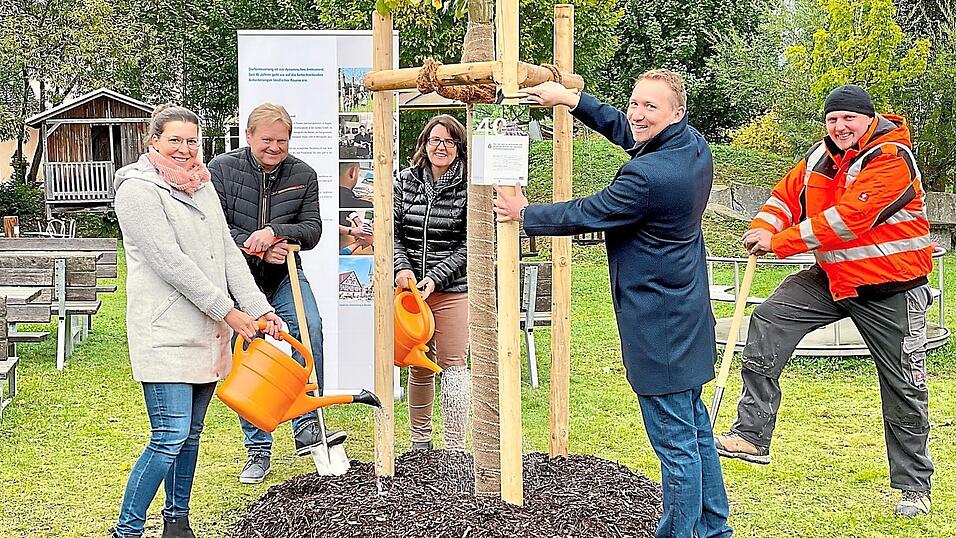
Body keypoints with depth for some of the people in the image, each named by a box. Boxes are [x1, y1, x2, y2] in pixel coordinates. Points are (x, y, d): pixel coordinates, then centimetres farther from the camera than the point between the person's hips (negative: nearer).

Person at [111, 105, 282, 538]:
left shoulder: (202, 186, 15)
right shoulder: (137, 190, -9)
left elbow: (228, 253, 12)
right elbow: (170, 263, -16)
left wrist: (258, 308, 0)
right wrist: (228, 311, -15)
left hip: (207, 331, 8)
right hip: (165, 332, -8)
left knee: (190, 435, 13)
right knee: (170, 438, -12)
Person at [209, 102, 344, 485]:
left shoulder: (303, 175, -1)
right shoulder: (222, 169, -6)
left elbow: (312, 229, -6)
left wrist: (274, 232, -24)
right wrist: (258, 249, -20)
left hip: (284, 276, 1)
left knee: (309, 326, -27)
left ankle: (307, 427, -20)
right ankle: (258, 449, 15)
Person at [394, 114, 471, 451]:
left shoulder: (469, 188, -4)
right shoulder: (405, 182, 5)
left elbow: (469, 245, -7)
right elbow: (392, 232, 5)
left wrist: (435, 278, -15)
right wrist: (402, 267, -12)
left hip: (453, 289, -3)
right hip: (410, 287, 3)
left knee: (453, 366, -3)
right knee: (418, 366, 13)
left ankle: (455, 450, 2)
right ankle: (419, 443, 26)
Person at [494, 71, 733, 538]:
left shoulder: (646, 177, -25)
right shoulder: (695, 146, 3)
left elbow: (581, 216, -11)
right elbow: (624, 130, 19)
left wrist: (524, 213, 5)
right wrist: (571, 99, 15)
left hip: (658, 330, -10)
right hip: (688, 317, 10)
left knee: (675, 443, 0)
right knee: (696, 428, 20)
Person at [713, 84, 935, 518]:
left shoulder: (891, 158, -21)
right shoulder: (821, 156, 4)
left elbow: (847, 219, -29)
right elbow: (787, 193, 11)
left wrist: (779, 242, -25)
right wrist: (764, 228, -13)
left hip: (891, 290, -6)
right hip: (831, 278, 6)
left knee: (904, 388, 2)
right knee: (769, 320, -12)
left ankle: (914, 485, 20)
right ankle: (752, 435, -11)